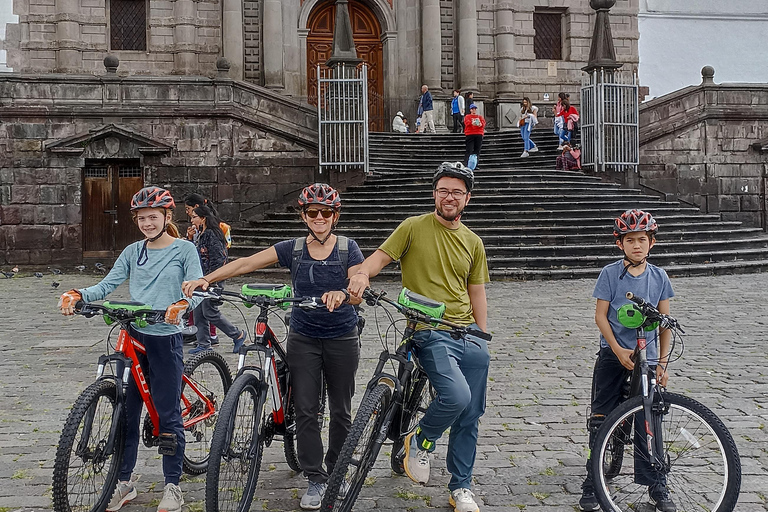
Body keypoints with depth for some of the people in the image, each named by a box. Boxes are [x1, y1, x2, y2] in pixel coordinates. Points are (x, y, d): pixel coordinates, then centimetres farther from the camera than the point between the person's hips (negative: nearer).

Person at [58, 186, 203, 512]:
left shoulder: (184, 250, -2)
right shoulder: (133, 252, 11)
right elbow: (107, 285, 4)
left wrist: (181, 305, -33)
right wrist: (77, 295, -14)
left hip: (166, 340, -4)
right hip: (133, 338, 4)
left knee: (167, 414, 1)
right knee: (126, 410, 8)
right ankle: (123, 482, 22)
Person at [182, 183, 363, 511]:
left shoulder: (348, 248, -4)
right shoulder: (292, 249, 0)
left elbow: (358, 292, -15)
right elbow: (246, 263, -9)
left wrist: (341, 294, -39)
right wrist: (205, 279, -21)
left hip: (342, 339, -1)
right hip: (303, 339, 1)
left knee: (340, 410, 9)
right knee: (306, 410, -1)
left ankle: (337, 474, 27)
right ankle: (315, 480, 11)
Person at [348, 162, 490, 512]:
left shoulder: (473, 242, 12)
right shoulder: (414, 227, 0)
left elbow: (477, 295, 15)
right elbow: (381, 256, -6)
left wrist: (483, 342, 13)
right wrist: (362, 274, -29)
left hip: (468, 334, 5)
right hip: (430, 333, -5)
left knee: (470, 416, 8)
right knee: (456, 396, -26)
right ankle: (420, 442, 6)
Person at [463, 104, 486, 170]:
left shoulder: (480, 117, 21)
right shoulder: (467, 116, 13)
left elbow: (483, 123, 3)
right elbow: (467, 123, -8)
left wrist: (480, 124, -21)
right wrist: (472, 123, -30)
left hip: (479, 135, 3)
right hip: (470, 134, -3)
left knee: (477, 150, 2)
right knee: (469, 150, -12)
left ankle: (475, 165, 8)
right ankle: (466, 164, -17)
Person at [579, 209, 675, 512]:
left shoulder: (659, 277, 3)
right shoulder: (610, 273, -4)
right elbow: (600, 316, -5)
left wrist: (662, 362, 1)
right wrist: (619, 350, -14)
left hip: (647, 357, 2)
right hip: (613, 354, -2)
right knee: (601, 419, 1)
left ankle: (656, 486, 16)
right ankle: (592, 484, 10)